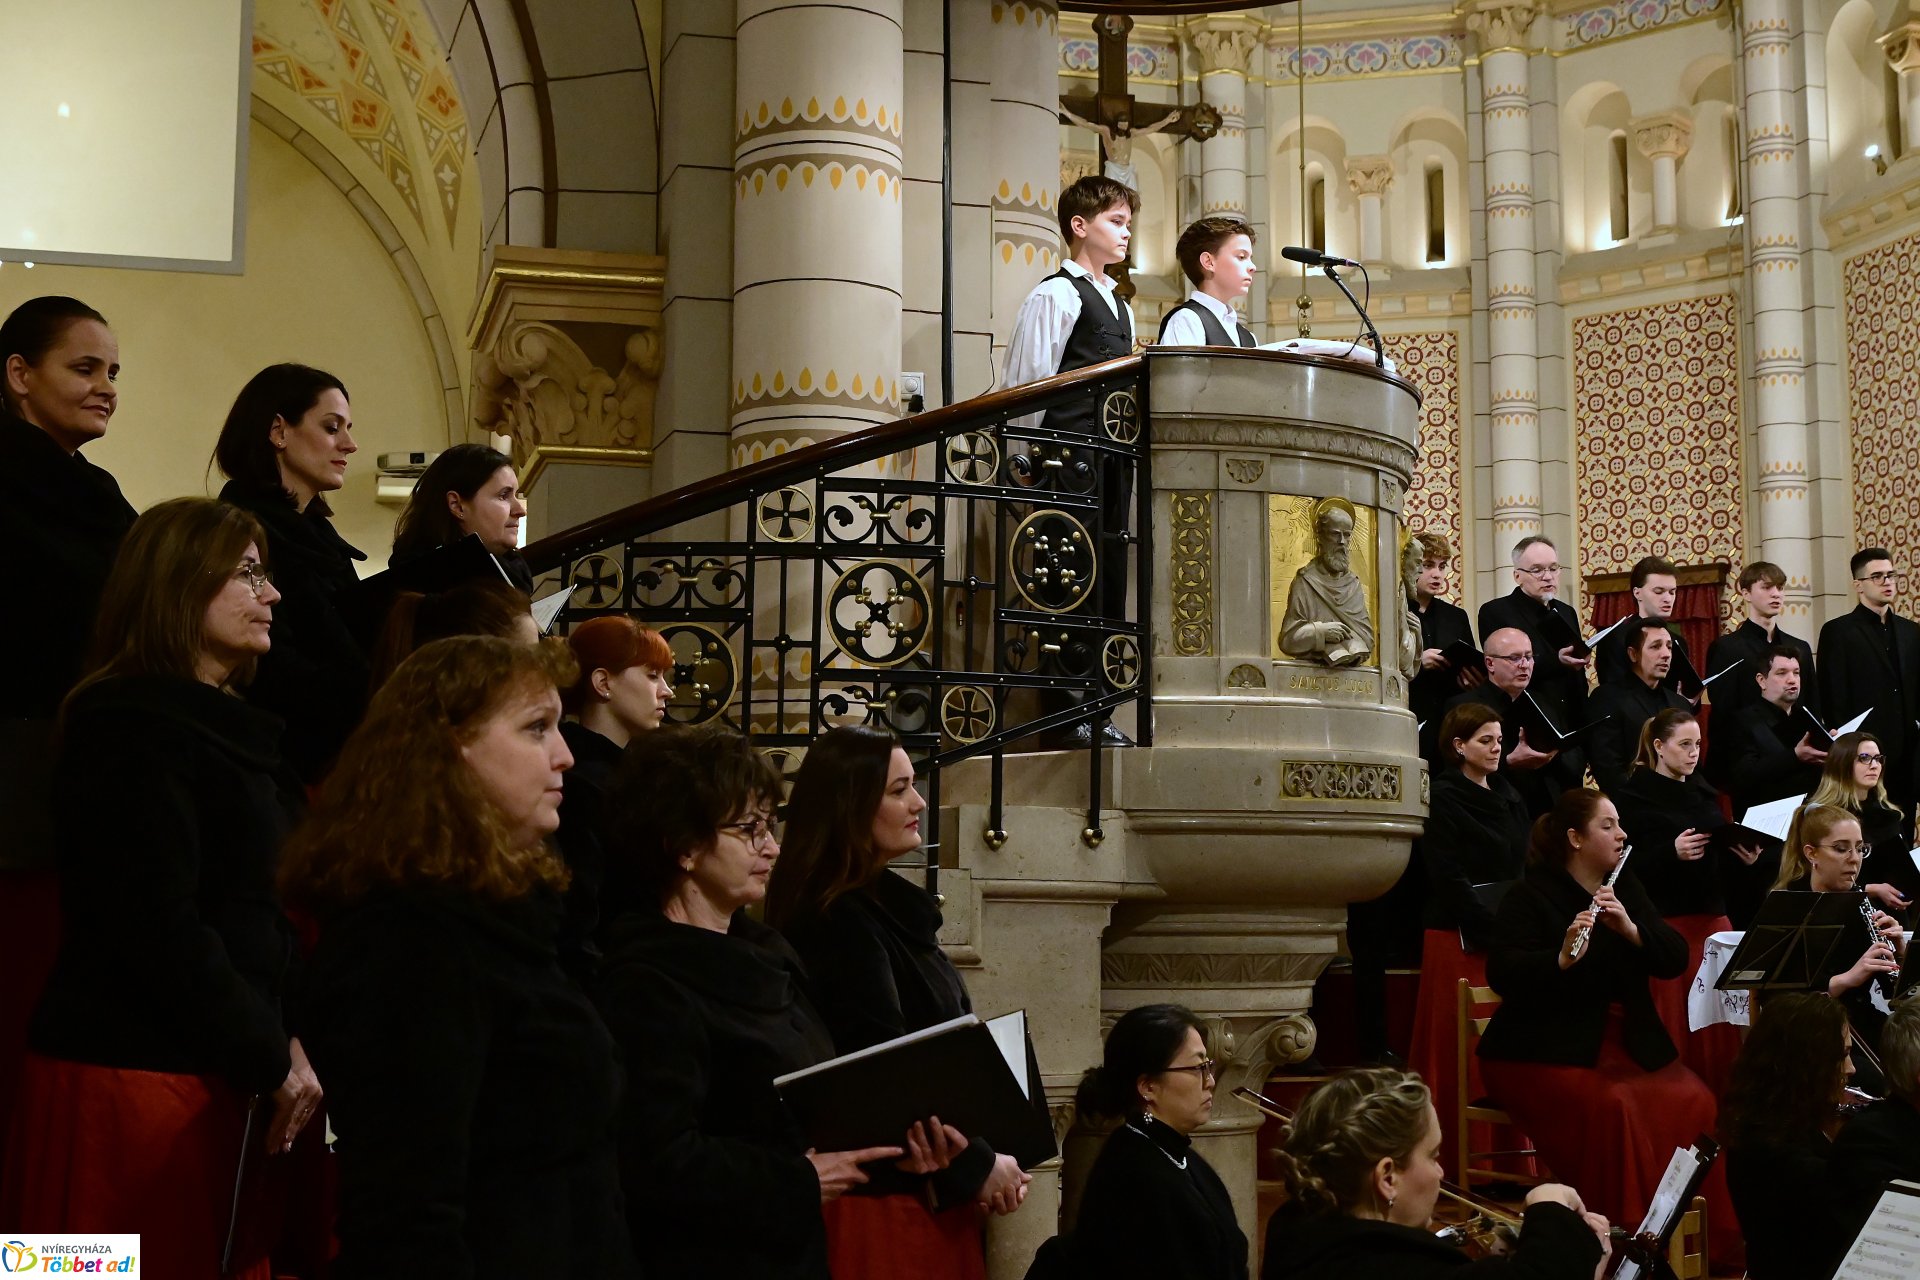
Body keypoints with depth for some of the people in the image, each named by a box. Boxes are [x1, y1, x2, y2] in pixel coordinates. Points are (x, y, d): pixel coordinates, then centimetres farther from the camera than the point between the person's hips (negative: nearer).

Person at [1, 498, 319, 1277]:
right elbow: (157, 928, -20)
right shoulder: (132, 730, -12)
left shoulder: (223, 726, 17)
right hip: (135, 1075, -9)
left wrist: (276, 1042, 7)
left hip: (212, 1068, 9)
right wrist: (271, 1056, -14)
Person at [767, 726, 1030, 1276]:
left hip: (934, 1186, 9)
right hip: (887, 1196, -9)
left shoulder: (888, 907, 13)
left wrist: (987, 1160, 6)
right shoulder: (836, 922, -16)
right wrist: (977, 1164, -11)